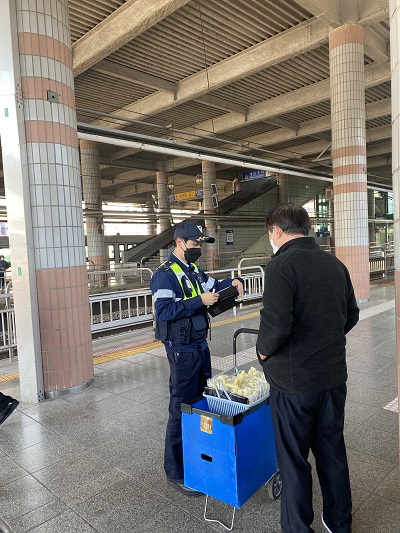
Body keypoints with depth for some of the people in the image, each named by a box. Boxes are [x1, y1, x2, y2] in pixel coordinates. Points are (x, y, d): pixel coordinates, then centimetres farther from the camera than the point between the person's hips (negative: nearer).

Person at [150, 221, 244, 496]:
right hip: (182, 349, -9)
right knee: (182, 409, 1)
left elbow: (212, 287, 20)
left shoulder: (194, 270, 9)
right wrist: (199, 301, -26)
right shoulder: (165, 274, -17)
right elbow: (163, 311, -25)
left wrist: (232, 282, 0)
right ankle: (176, 472, 18)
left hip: (200, 345, 9)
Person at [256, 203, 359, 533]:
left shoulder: (282, 265, -18)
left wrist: (264, 351, -8)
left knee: (294, 459, 11)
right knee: (333, 451, 22)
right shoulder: (335, 264, 4)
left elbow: (276, 323, -27)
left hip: (293, 380, -7)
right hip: (334, 376, 7)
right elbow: (351, 315, 12)